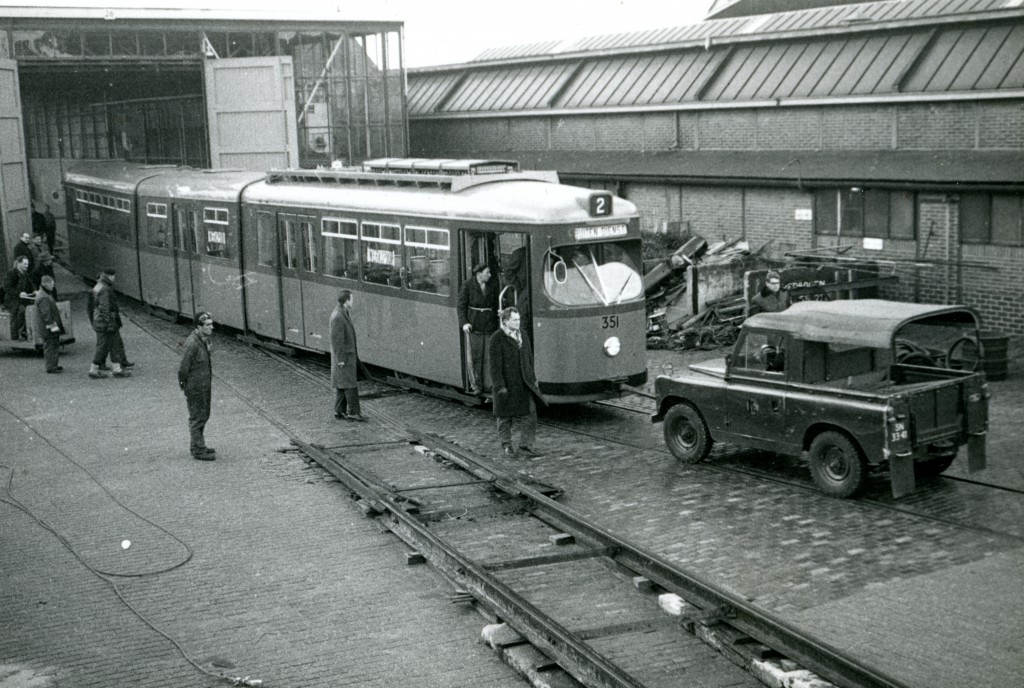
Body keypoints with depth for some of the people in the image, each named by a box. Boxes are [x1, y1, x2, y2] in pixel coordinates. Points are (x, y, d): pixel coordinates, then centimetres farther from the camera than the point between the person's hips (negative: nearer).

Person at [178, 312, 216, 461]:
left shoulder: (207, 338, 4)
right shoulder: (192, 343, -25)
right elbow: (183, 367, -21)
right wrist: (183, 383, -11)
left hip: (205, 385, 9)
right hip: (195, 387, -9)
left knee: (204, 415, 19)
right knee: (197, 418, 0)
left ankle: (196, 446, 32)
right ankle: (198, 450, 8)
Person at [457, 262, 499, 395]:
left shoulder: (491, 286, 9)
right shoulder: (467, 285, -3)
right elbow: (461, 306, -2)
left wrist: (497, 324, 12)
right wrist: (464, 323, -15)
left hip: (490, 326, 3)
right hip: (473, 326, -3)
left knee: (489, 356, 2)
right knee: (475, 356, -1)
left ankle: (488, 384, 9)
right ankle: (476, 385, 6)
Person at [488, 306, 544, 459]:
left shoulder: (522, 335, 7)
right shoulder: (496, 340, -13)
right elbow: (495, 365, -15)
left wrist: (532, 378, 14)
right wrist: (500, 387, -18)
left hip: (524, 384, 5)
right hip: (506, 385, -5)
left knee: (529, 414, -1)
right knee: (505, 417, 8)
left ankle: (525, 446, 6)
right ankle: (507, 447, 23)